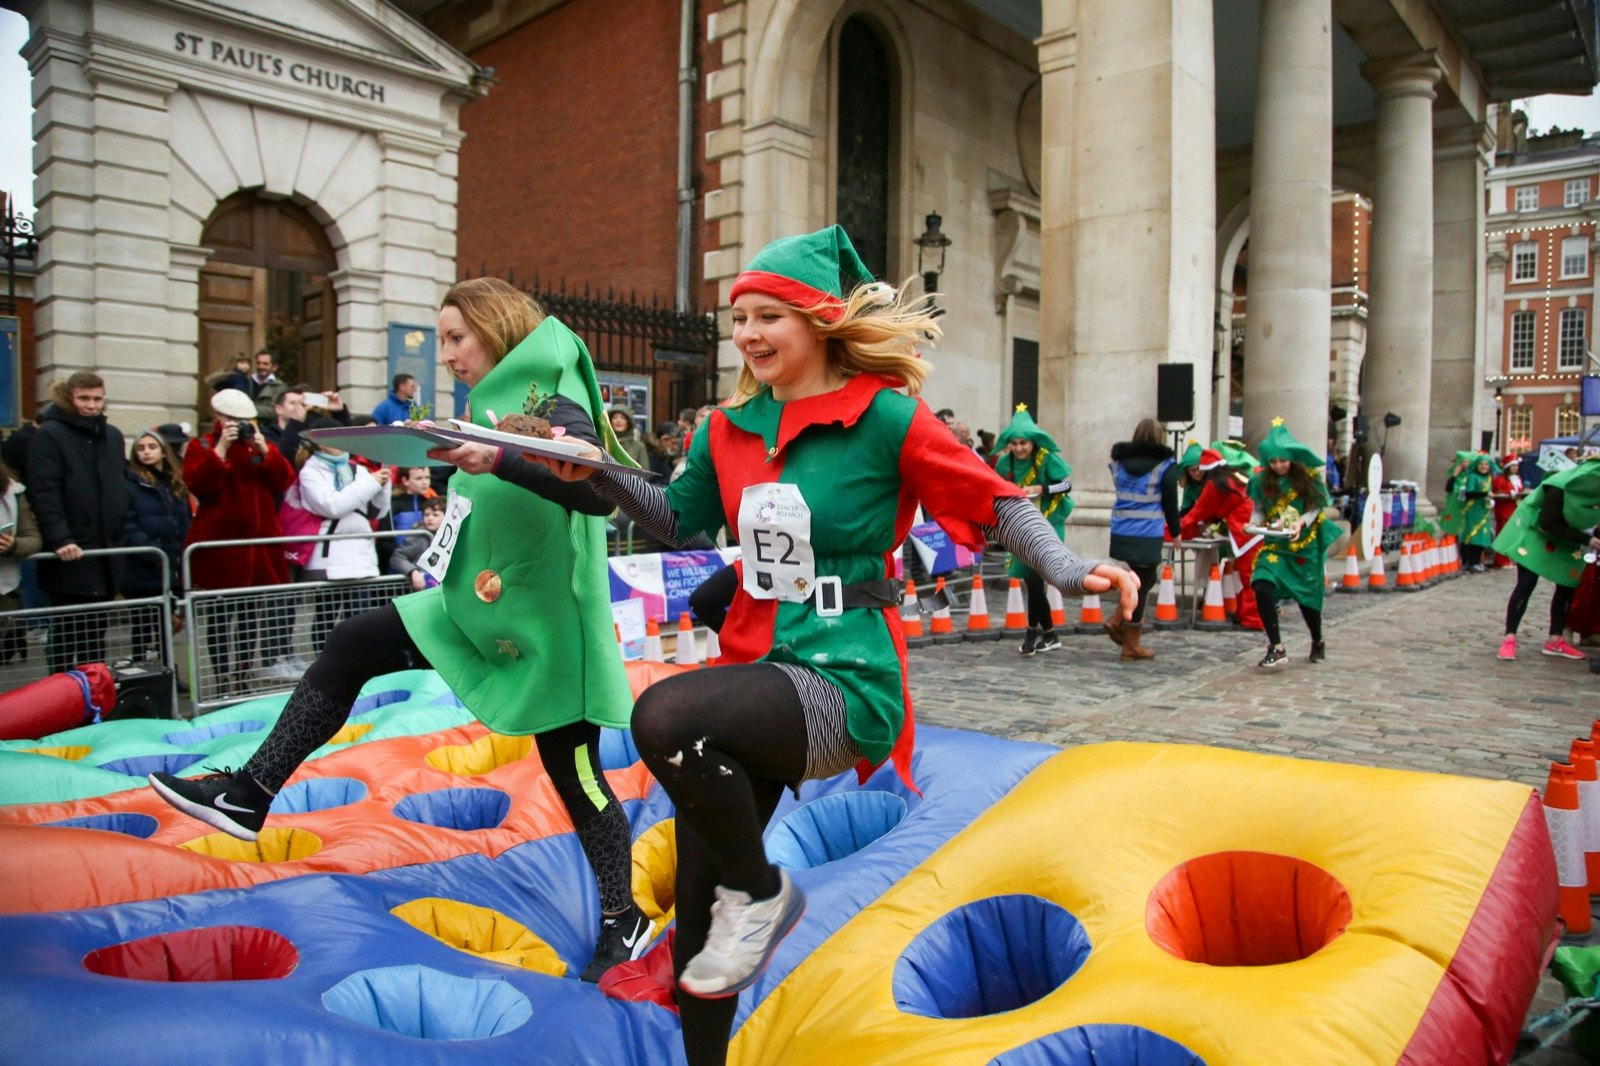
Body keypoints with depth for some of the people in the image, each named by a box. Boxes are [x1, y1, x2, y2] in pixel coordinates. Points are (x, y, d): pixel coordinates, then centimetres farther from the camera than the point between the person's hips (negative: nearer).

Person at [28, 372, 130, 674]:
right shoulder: (49, 434, -6)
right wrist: (60, 539, -24)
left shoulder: (113, 436, 14)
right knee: (67, 632, 0)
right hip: (70, 556, -6)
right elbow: (43, 493, -14)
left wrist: (122, 536, 12)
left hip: (106, 554, 6)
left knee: (97, 633, 13)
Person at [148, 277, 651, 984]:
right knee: (351, 646, 6)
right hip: (476, 609, 9)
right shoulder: (495, 406, 10)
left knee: (575, 774, 1)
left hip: (547, 625, -8)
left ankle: (625, 921, 20)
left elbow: (598, 493, -35)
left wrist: (497, 460, -43)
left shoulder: (553, 405, -16)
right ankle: (249, 795, 15)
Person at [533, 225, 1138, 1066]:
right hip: (755, 671, 6)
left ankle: (760, 892, -6)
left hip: (843, 683, -6)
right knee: (696, 911, 12)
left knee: (664, 716, -33)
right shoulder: (730, 428, 7)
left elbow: (996, 502, -5)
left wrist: (1066, 570, -21)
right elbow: (679, 520, 15)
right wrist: (597, 473, 0)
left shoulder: (885, 417, -9)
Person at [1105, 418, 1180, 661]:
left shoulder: (1119, 461, 8)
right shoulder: (1165, 465, -5)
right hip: (1148, 535, -5)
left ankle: (1117, 621, 10)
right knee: (1141, 584, 2)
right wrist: (1175, 531, 9)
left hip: (1120, 531, 5)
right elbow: (1170, 502, -2)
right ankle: (1132, 646, 9)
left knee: (1143, 579, 23)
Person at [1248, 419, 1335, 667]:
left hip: (1305, 546, -1)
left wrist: (1301, 522, -22)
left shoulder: (1307, 478, -6)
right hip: (1274, 547, 1)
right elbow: (1259, 509, 5)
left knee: (1308, 596, 11)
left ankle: (1317, 642, 41)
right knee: (1262, 587, -22)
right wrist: (1254, 523, -16)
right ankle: (1276, 647, -13)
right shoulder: (1263, 481, -1)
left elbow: (1316, 508, -4)